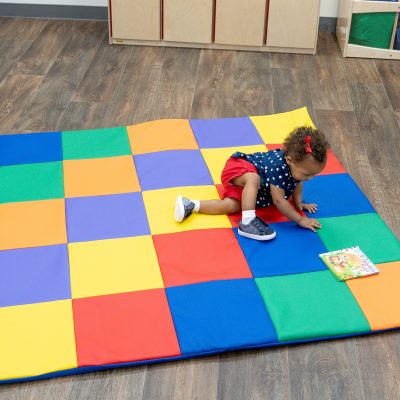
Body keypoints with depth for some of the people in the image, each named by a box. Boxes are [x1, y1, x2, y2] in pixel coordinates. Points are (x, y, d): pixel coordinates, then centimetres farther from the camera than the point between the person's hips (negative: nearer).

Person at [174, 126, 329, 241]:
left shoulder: (297, 162, -14)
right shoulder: (278, 166, -38)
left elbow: (297, 182, 9)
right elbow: (279, 201, -34)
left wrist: (299, 203, 0)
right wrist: (300, 219, -32)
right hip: (238, 167, -8)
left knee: (232, 206, -12)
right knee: (254, 178, -40)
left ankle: (189, 205, -8)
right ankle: (247, 222, -36)